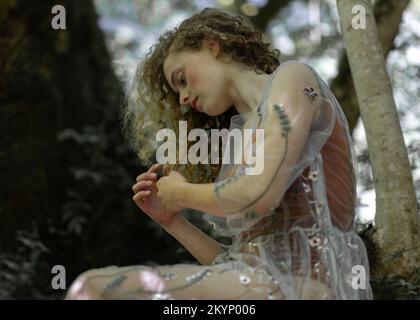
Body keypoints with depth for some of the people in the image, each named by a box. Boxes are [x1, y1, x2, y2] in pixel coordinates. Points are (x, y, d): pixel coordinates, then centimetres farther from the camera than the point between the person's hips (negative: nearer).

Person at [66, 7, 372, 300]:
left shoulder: (293, 78, 5)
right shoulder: (244, 136, 27)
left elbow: (260, 195, -13)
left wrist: (182, 193, 4)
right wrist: (173, 220, 16)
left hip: (303, 287, -9)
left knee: (94, 291, -18)